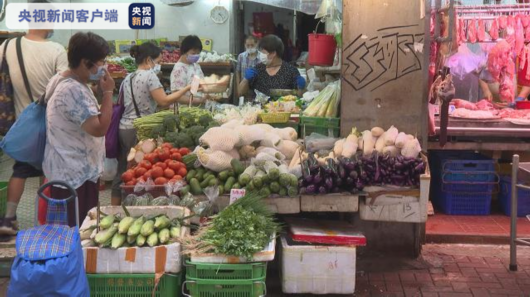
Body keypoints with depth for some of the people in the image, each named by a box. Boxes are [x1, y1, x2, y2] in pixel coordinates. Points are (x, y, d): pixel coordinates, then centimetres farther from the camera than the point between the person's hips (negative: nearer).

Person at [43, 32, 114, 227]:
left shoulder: (65, 81, 10)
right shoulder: (73, 90, -25)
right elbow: (100, 128, -26)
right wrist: (107, 92, -20)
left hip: (70, 170, 11)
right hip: (75, 174, -11)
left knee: (71, 230, 20)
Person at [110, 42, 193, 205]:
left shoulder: (128, 78, 16)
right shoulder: (150, 76, -8)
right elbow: (164, 101, -16)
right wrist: (187, 88, -11)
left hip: (124, 127, 8)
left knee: (123, 172, 12)